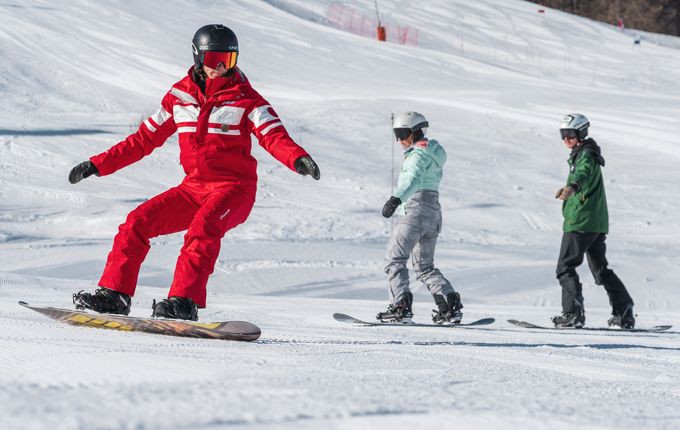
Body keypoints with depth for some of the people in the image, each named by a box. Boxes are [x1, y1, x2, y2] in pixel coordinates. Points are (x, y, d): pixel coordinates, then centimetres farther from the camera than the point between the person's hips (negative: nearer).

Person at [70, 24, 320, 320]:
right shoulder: (179, 96, 8)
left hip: (234, 189, -5)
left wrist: (298, 159, -39)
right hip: (194, 187, 5)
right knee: (137, 222, -9)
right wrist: (98, 165, 15)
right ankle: (114, 294, -1)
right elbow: (144, 139, 16)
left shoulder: (246, 99, -4)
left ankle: (184, 301, -38)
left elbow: (274, 136, -17)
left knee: (202, 226, -34)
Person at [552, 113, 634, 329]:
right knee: (600, 269, 15)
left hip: (581, 221, -10)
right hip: (597, 222, 10)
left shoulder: (586, 156, -13)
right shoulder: (581, 154, 19)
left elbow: (584, 174, -37)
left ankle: (573, 313, -15)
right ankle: (624, 312, 14)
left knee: (565, 267, -7)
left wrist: (572, 187, -58)